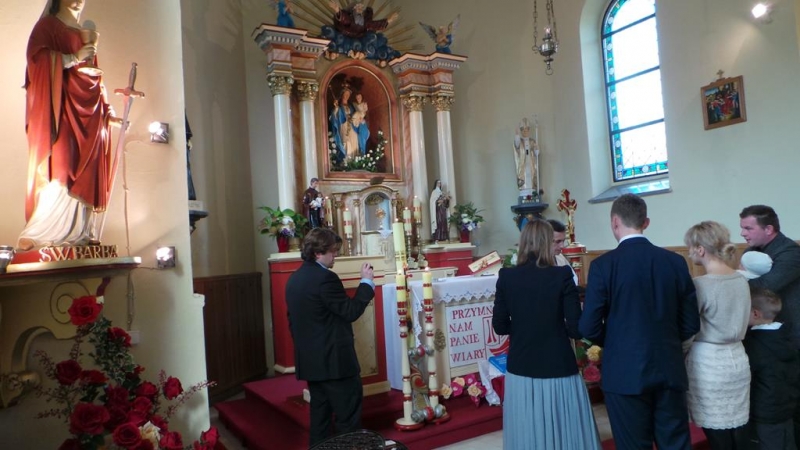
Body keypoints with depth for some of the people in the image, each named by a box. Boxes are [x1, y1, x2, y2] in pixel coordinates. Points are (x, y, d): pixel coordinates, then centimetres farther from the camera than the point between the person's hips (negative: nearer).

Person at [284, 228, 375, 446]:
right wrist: (367, 282, -8)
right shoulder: (325, 277, -19)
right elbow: (351, 311, -16)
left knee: (320, 412, 16)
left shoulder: (294, 278, 10)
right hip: (335, 360, -9)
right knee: (348, 418, 2)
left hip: (310, 360, 9)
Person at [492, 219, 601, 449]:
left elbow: (500, 326, 0)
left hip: (521, 371, 3)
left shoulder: (506, 277, -6)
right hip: (557, 371, -2)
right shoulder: (561, 276, -11)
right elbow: (576, 329, -11)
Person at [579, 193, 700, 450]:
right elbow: (691, 324, 3)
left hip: (625, 373, -3)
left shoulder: (603, 265, -12)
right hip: (670, 370, 4)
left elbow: (589, 327, -11)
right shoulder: (676, 262, 0)